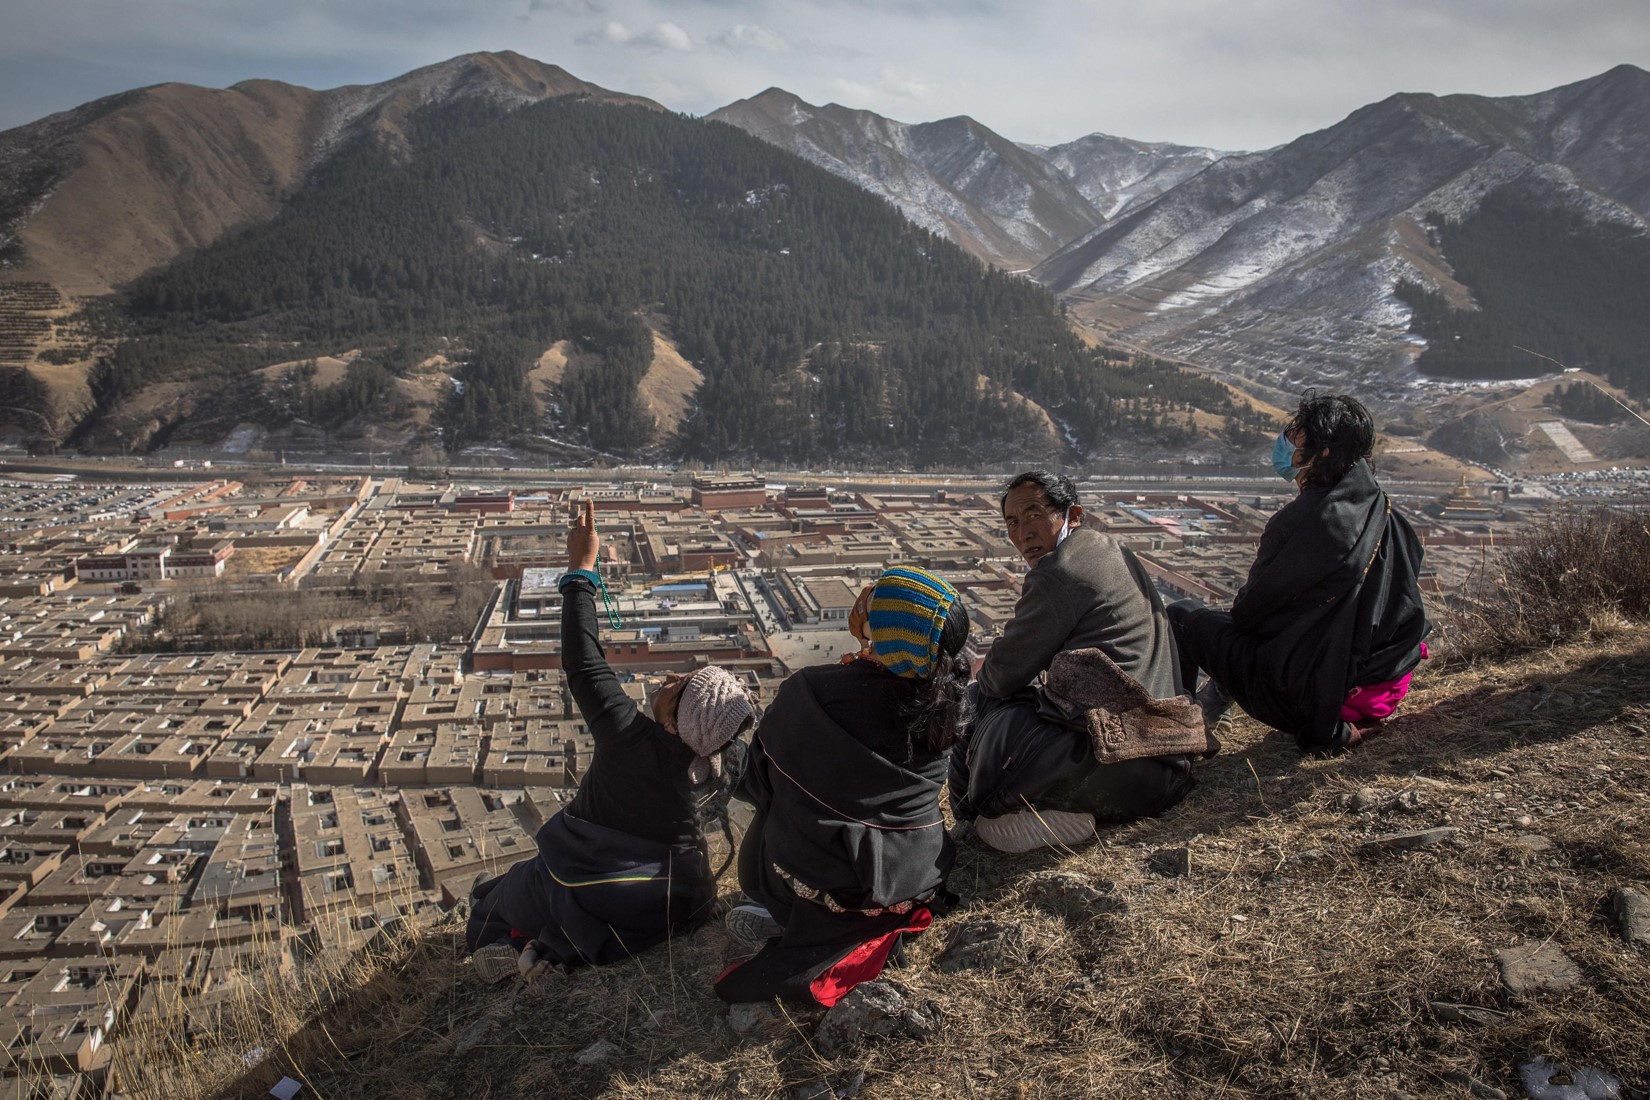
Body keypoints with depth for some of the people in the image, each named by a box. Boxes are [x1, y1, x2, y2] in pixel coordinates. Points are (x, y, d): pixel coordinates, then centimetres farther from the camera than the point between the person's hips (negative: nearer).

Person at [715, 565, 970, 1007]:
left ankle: (788, 918, 11)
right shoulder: (944, 700, -10)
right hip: (914, 880, 2)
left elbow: (755, 783, -6)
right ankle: (878, 922, 11)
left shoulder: (809, 692, -21)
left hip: (810, 882, -2)